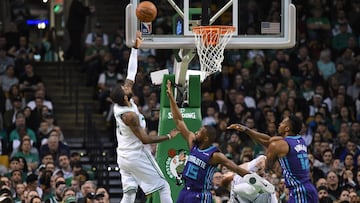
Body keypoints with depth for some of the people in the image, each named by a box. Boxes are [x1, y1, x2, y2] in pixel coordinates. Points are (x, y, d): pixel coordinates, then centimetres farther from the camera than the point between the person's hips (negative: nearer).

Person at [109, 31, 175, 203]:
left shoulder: (119, 104, 0)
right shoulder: (130, 115, -23)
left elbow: (131, 75, 5)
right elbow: (145, 139, -21)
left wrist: (135, 48, 6)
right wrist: (169, 137, -12)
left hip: (124, 157, 8)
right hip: (137, 156, -8)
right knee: (164, 187, 1)